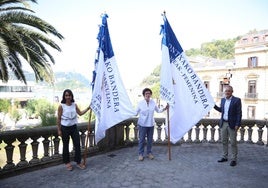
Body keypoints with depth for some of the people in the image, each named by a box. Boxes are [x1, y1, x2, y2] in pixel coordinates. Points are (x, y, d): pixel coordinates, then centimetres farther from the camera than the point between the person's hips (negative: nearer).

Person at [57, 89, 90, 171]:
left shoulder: (74, 105, 1)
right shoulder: (61, 106, -11)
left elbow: (80, 113, 11)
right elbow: (59, 119, -6)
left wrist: (88, 108, 1)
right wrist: (59, 130, -6)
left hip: (74, 127, 4)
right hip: (65, 128, -3)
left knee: (77, 144, 5)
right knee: (66, 145, 11)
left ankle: (78, 162, 20)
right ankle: (67, 162, 29)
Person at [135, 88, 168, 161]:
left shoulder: (153, 102, 1)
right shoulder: (140, 103, -8)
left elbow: (158, 110, 12)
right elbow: (136, 112, -5)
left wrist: (164, 109, -1)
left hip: (151, 124, 3)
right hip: (142, 124, -3)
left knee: (150, 140, 12)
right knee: (141, 139, 2)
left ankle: (149, 153, 29)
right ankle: (141, 154, 17)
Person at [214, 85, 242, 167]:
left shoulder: (237, 100, -8)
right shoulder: (223, 100, 9)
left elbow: (239, 113, -9)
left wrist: (237, 124, -14)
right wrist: (214, 105, 4)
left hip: (232, 124, -5)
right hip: (223, 123, 5)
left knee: (233, 142, 3)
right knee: (224, 141, 12)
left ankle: (234, 159, 15)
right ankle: (224, 157, 24)